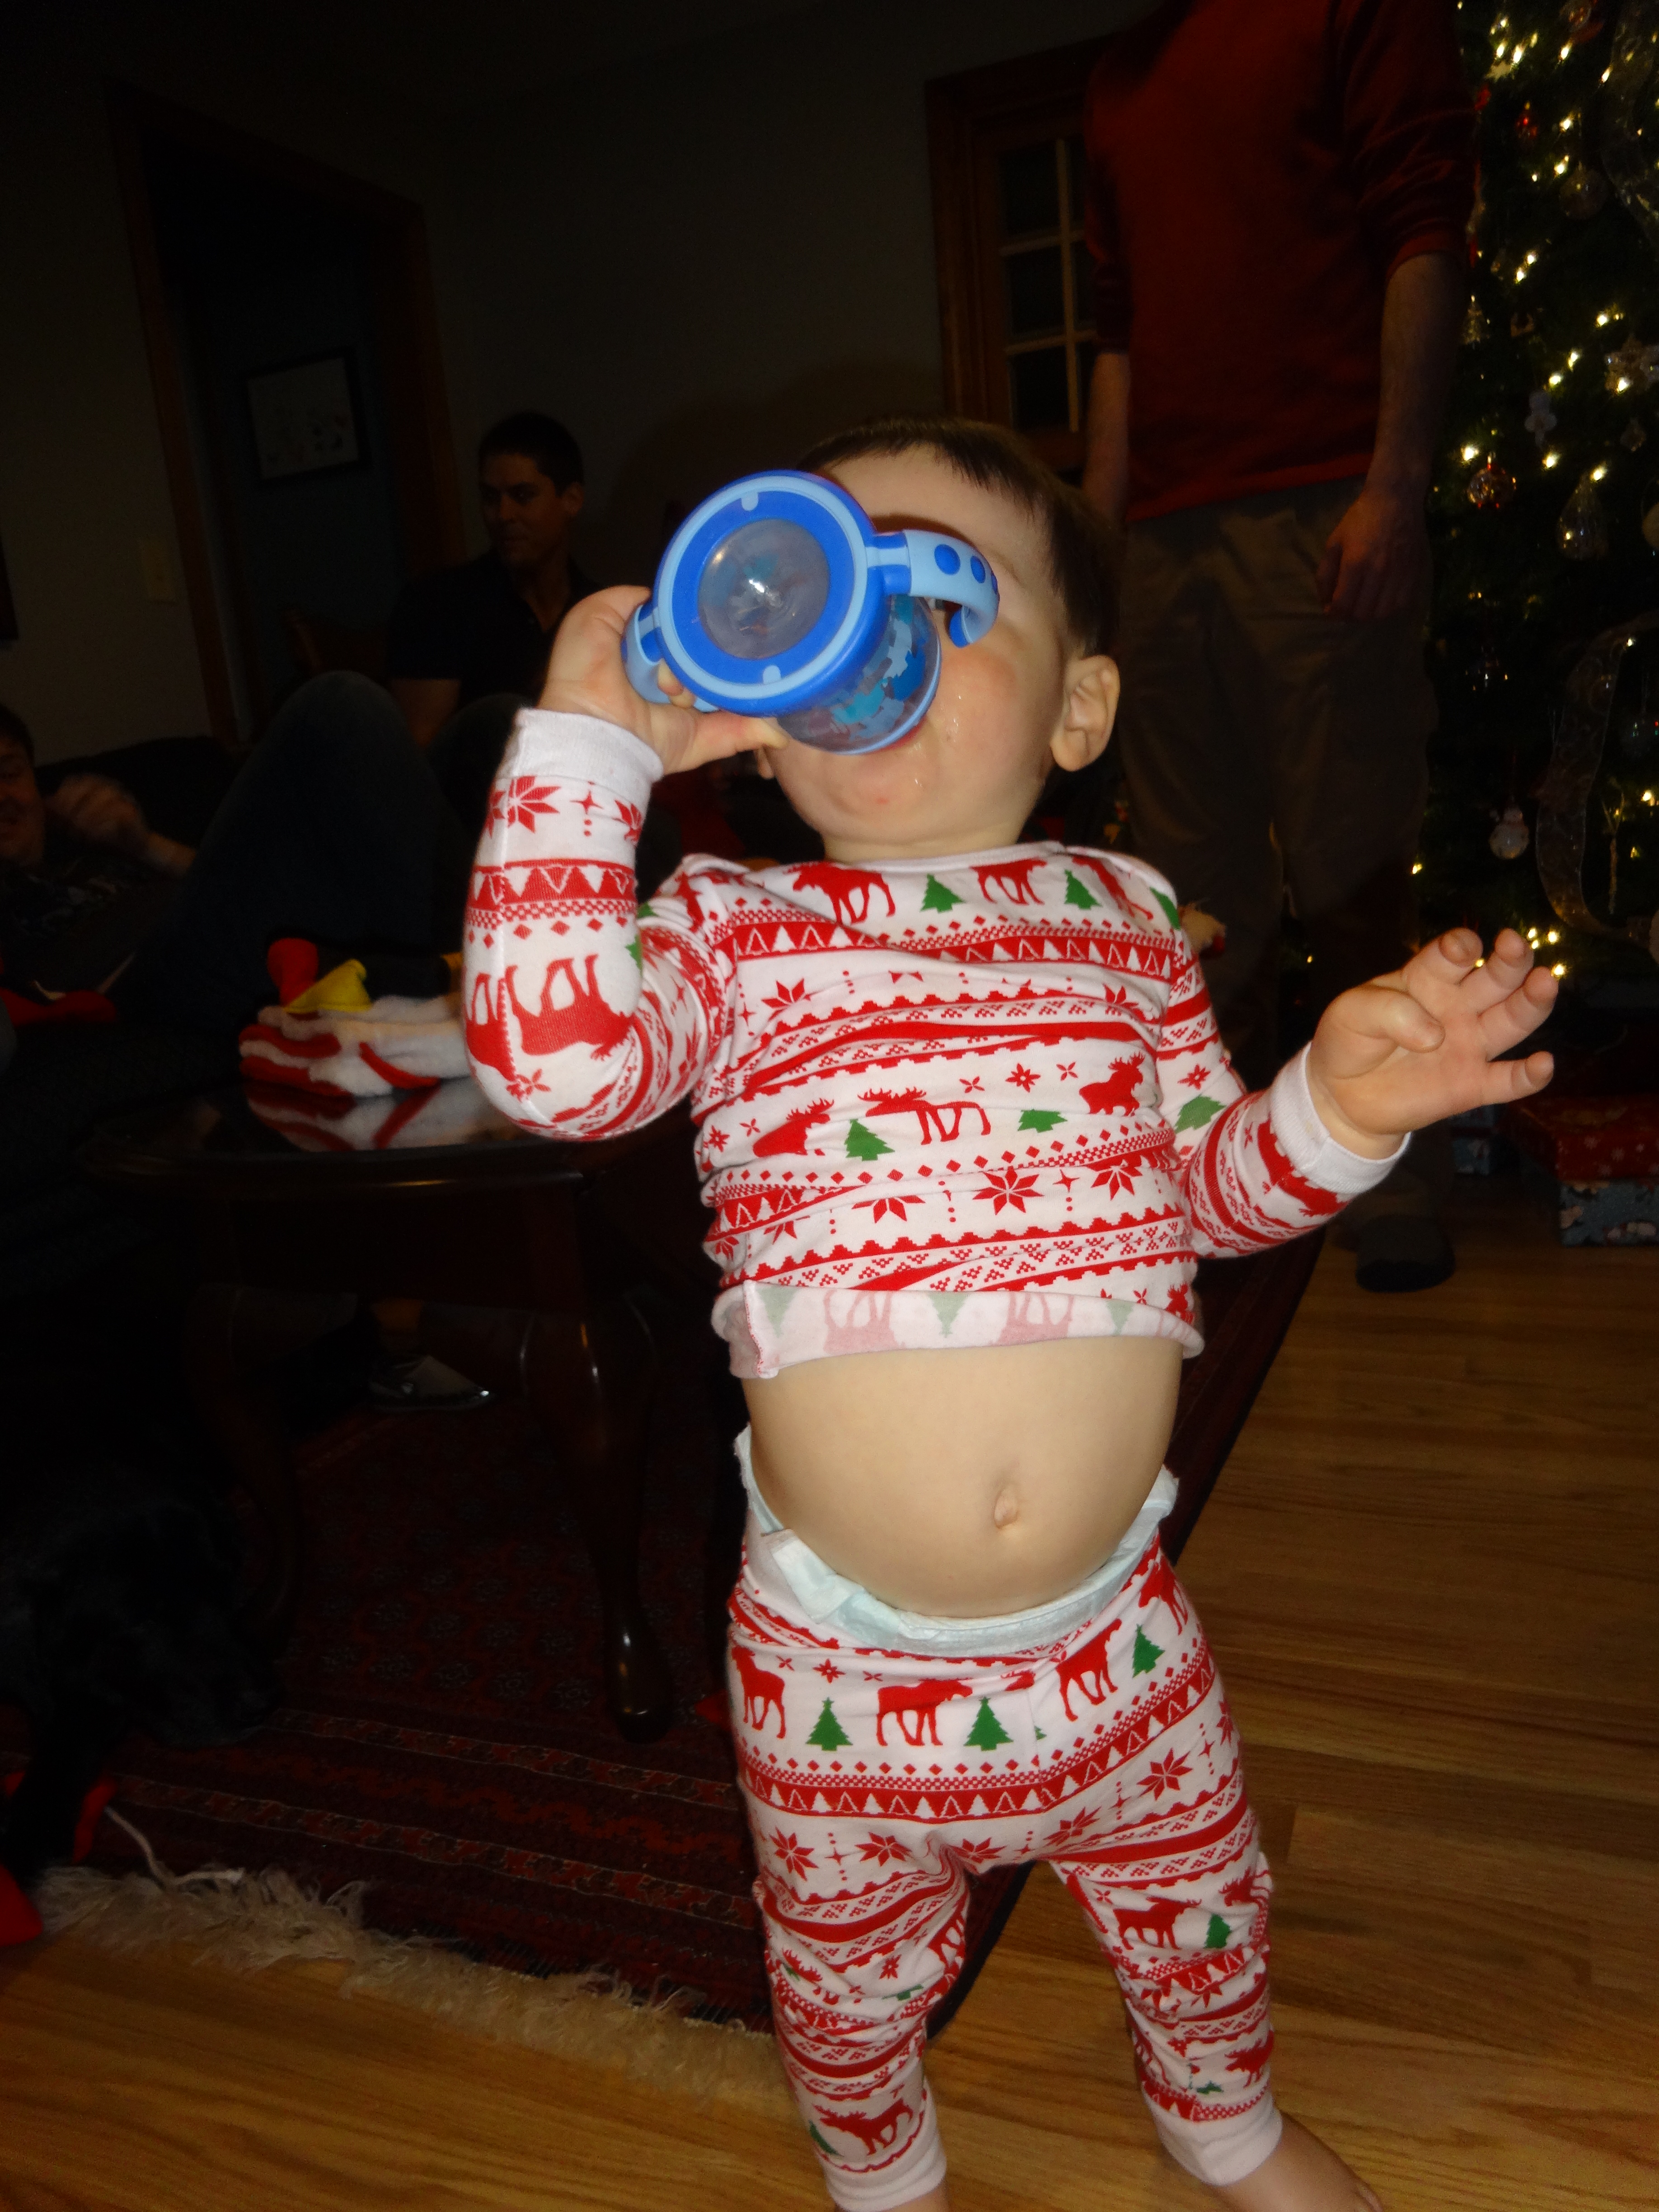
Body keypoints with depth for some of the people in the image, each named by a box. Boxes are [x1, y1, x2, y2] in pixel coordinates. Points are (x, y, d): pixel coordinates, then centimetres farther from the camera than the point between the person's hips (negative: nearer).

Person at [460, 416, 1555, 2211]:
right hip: (840, 1657, -2)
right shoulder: (728, 932, -8)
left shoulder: (1120, 920, 0)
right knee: (851, 1965, 23)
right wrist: (590, 740, -22)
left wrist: (1340, 1103, -14)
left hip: (1112, 1631, 3)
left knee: (1196, 1901, 27)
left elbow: (1211, 1189, 6)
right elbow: (555, 1061, -26)